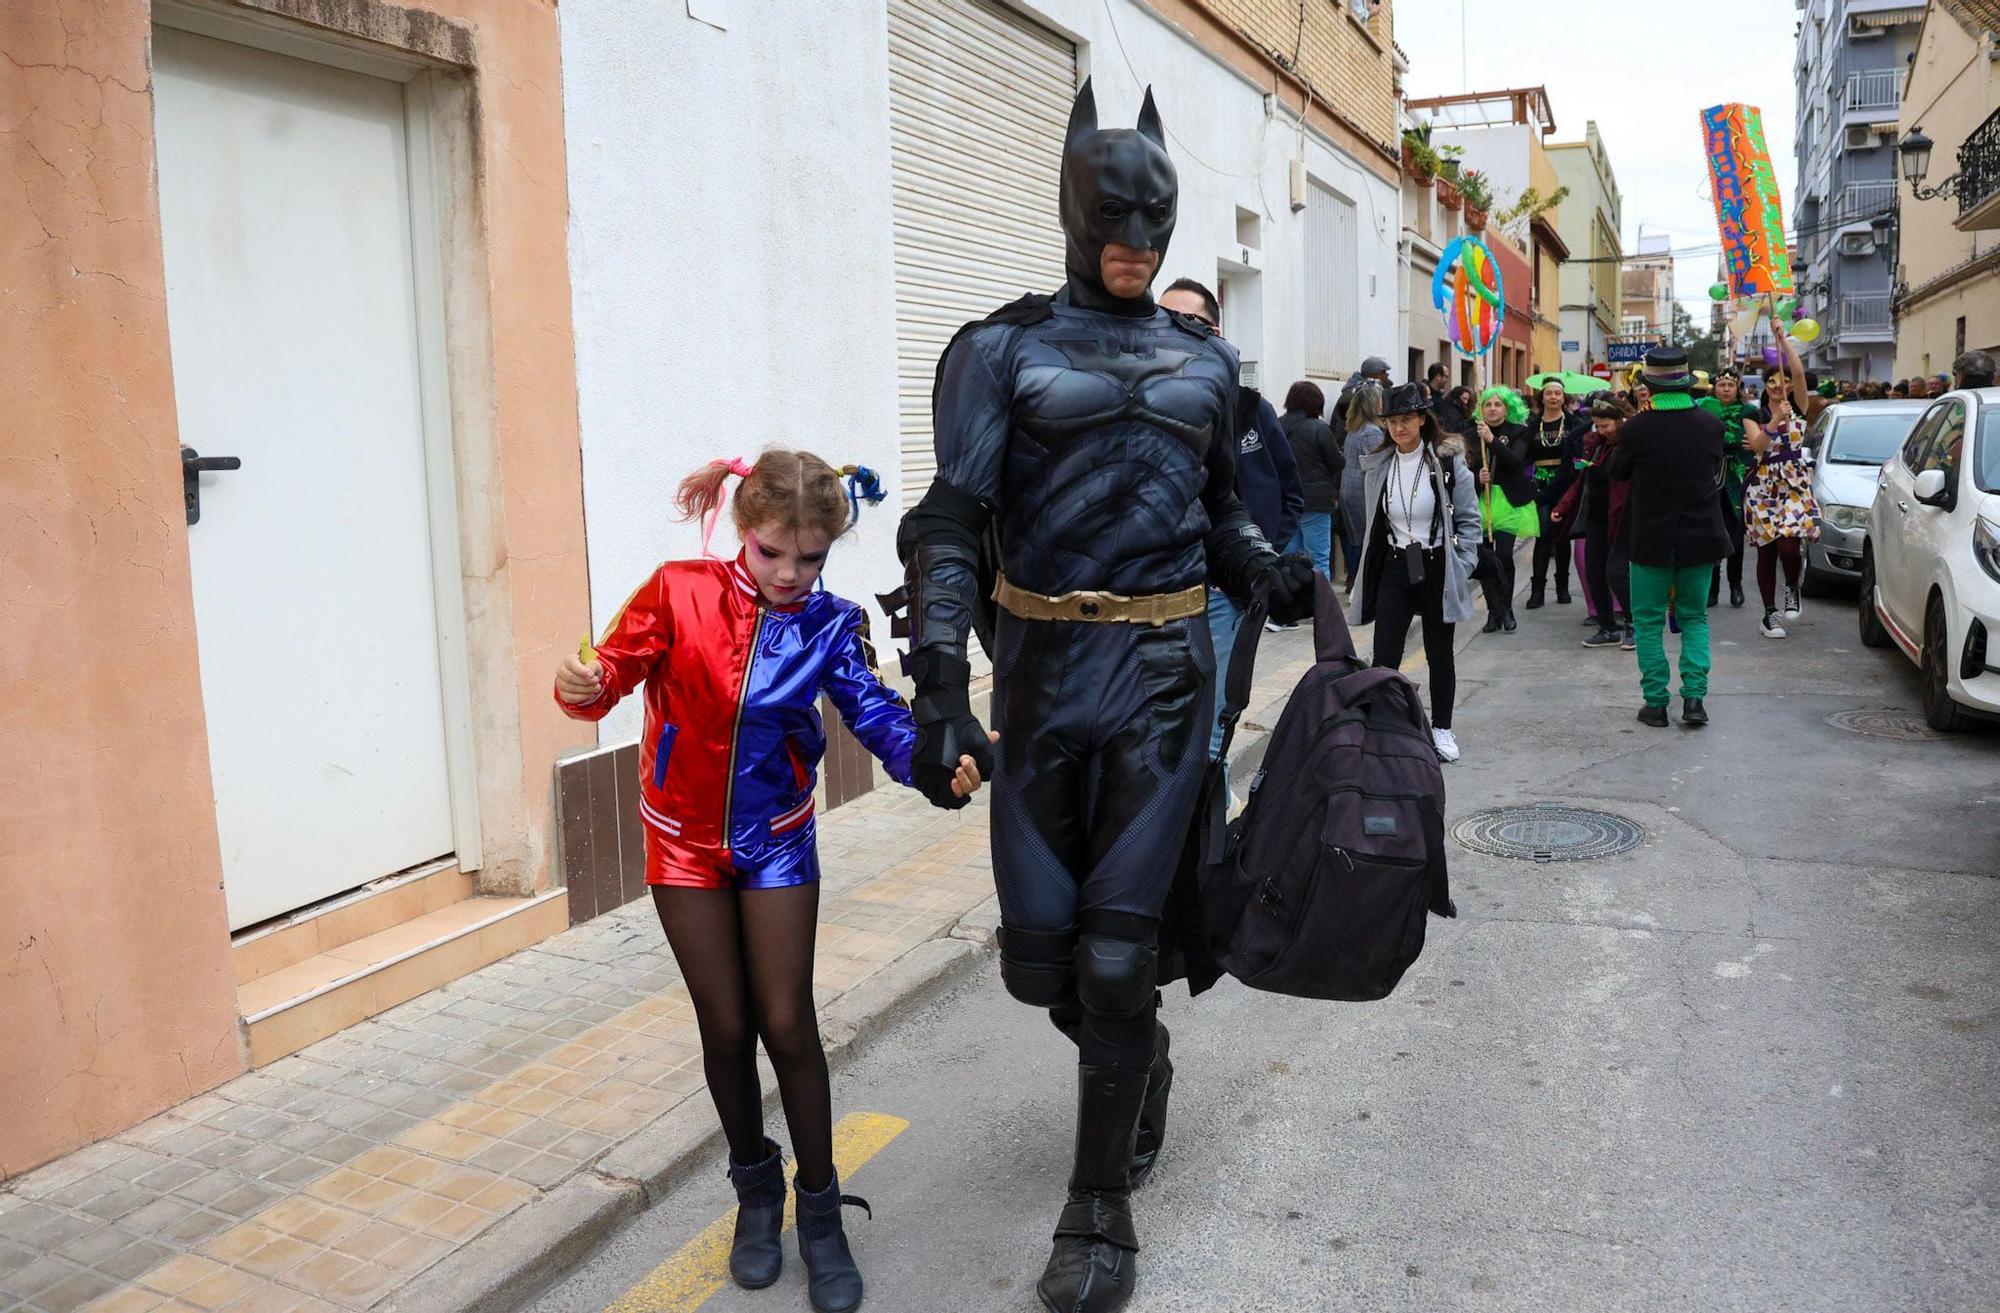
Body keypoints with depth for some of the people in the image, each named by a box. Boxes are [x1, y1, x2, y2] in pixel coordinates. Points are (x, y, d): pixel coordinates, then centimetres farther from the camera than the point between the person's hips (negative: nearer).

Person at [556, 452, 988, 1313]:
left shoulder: (830, 626, -9)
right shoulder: (680, 593, -13)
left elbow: (874, 712, -19)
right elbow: (614, 669, -13)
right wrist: (583, 686, -37)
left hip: (776, 845, 0)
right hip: (686, 844, 0)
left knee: (787, 1024, 1)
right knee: (725, 1026, 9)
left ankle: (819, 1212, 18)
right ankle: (757, 1191, 32)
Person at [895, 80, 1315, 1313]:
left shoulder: (1204, 360, 11)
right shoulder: (1004, 350, -1)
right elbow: (952, 521, -10)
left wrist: (1272, 575, -1)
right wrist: (941, 682, -22)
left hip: (1166, 664, 1)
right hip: (1041, 665, 0)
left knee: (1119, 944, -1)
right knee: (1042, 948, 6)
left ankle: (1102, 1214, 16)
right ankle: (1139, 1060, 41)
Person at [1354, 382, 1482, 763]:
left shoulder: (1448, 461, -7)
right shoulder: (1378, 465, 4)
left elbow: (1468, 519, -3)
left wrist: (1461, 570, -10)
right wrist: (1369, 575, 9)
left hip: (1436, 569, -2)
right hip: (1394, 569, 2)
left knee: (1439, 654, 11)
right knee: (1384, 656, -5)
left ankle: (1441, 730, 25)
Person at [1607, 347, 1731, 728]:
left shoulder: (1637, 428, -16)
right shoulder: (1711, 425, -5)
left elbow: (1617, 471, 2)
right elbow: (1716, 470, 12)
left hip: (1652, 540, -3)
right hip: (1700, 537, 3)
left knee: (1649, 622, 9)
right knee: (1695, 618, 15)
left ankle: (1655, 703, 9)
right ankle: (1694, 697, 6)